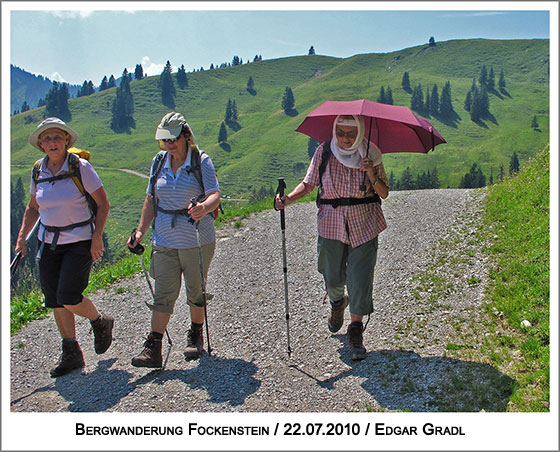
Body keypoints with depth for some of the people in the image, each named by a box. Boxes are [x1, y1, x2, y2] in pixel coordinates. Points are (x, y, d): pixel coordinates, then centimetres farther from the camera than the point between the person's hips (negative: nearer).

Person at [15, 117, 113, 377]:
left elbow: (103, 203, -8)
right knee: (54, 300, 6)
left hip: (80, 241, -5)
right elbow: (33, 208, 17)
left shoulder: (80, 167, -11)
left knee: (68, 298, -12)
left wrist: (97, 236, -14)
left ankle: (101, 323, 19)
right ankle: (71, 354, 19)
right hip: (49, 241, 6)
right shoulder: (38, 171, 4)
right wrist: (22, 237, 7)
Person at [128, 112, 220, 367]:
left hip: (197, 240, -3)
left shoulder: (201, 161, -6)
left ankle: (195, 337, 31)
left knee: (196, 292, 11)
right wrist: (141, 231, 7)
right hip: (164, 241, 3)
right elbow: (151, 200, 13)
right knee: (163, 293, -1)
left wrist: (204, 207, -39)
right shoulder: (158, 163, 7)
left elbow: (214, 195, -17)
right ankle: (153, 348, 1)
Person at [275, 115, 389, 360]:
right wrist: (288, 199, -17)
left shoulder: (370, 154, -4)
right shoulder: (324, 151, -4)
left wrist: (372, 174, -21)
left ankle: (355, 332, 14)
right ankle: (337, 303, 48)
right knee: (333, 278, 11)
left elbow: (384, 194, -3)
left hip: (363, 224, -1)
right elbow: (308, 184, 0)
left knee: (360, 280, -5)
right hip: (331, 223, 1)